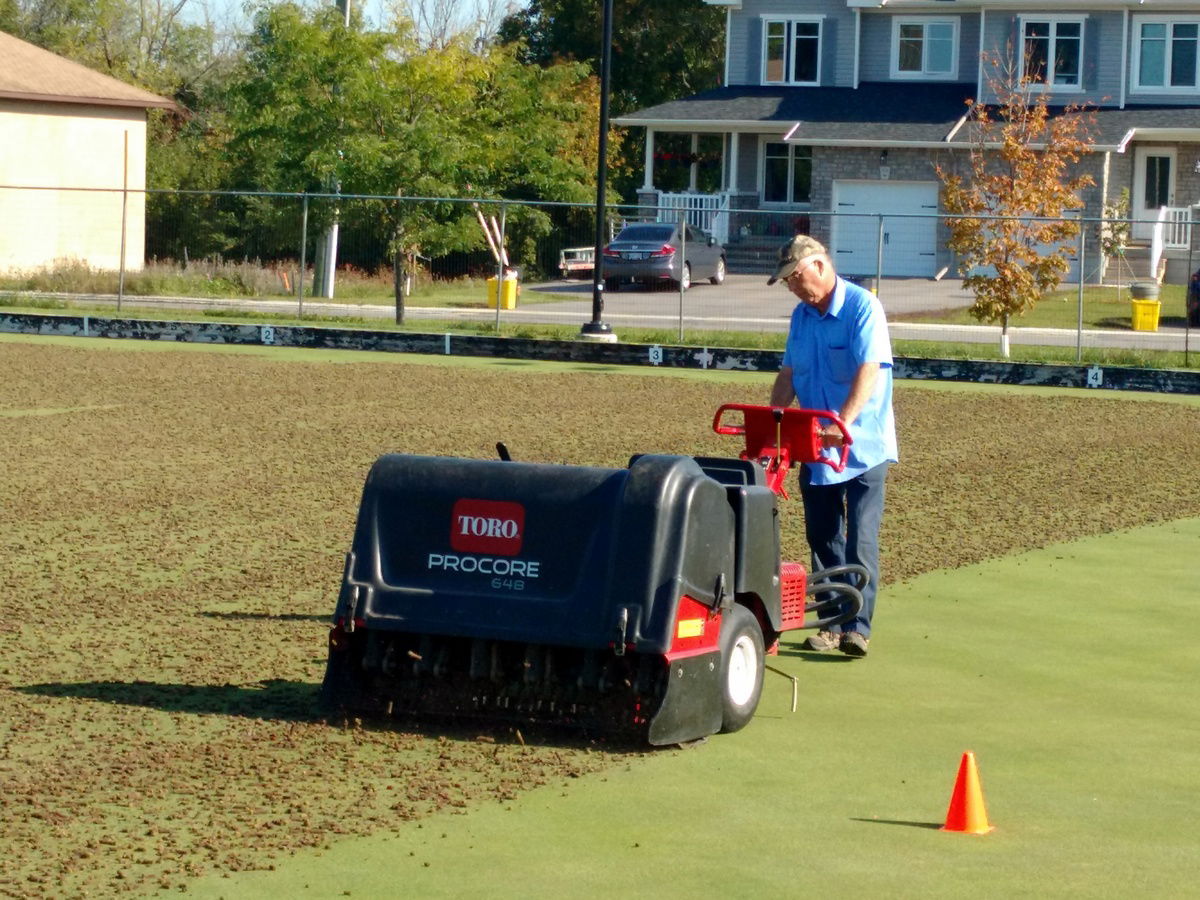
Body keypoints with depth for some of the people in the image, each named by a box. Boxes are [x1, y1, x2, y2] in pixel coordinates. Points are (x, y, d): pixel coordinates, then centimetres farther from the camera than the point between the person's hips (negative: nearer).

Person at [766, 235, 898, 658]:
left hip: (863, 445, -7)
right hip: (815, 447, 7)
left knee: (861, 539, -8)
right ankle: (831, 623, 16)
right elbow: (789, 374, 12)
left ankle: (858, 627, -8)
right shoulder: (801, 316, 8)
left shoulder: (863, 307, -14)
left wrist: (843, 424, -36)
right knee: (823, 539, 9)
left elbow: (868, 371, -24)